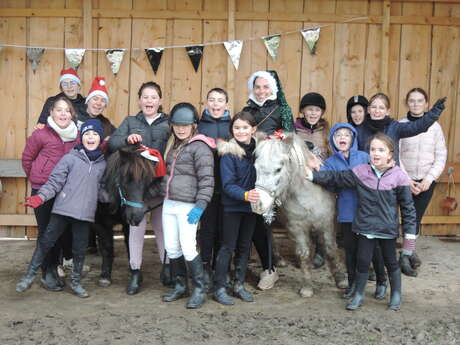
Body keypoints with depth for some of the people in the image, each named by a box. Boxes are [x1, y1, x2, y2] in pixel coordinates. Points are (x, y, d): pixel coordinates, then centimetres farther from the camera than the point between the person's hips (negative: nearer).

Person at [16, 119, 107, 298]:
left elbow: (102, 188, 16)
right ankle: (29, 275, 16)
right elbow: (55, 181, -5)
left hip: (85, 213, 2)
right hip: (63, 209, -2)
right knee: (46, 241, 1)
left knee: (80, 248, 7)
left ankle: (76, 282, 25)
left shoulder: (103, 164, 9)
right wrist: (40, 196, -17)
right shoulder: (70, 158, -1)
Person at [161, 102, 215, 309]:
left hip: (187, 206, -8)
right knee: (171, 248, 10)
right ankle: (180, 286, 25)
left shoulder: (199, 146, -10)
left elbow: (206, 179, -16)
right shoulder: (173, 145, 16)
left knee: (188, 248, -7)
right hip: (169, 203, 8)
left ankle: (199, 290, 8)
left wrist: (200, 206, -21)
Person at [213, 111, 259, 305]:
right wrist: (245, 195, -34)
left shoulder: (257, 150, 2)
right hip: (232, 207, -5)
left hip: (251, 206, 5)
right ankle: (219, 288, 9)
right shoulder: (229, 153, -13)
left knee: (245, 246, 13)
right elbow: (228, 185, -19)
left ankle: (239, 285, 26)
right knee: (228, 247, 0)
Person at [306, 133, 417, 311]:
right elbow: (336, 178, 1)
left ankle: (396, 295, 35)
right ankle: (359, 295, 27)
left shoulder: (399, 176, -10)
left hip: (388, 229, -1)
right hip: (365, 227, 1)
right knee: (362, 262, 9)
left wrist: (409, 234, -6)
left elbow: (408, 207, -5)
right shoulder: (360, 172, -6)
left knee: (391, 262, 15)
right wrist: (312, 175, -7)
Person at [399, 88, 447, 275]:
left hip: (426, 182, 1)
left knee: (416, 218, 0)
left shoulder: (434, 126, 4)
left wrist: (429, 179, -9)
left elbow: (441, 156, 2)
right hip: (405, 181, -1)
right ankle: (408, 253, 7)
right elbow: (395, 156, -4)